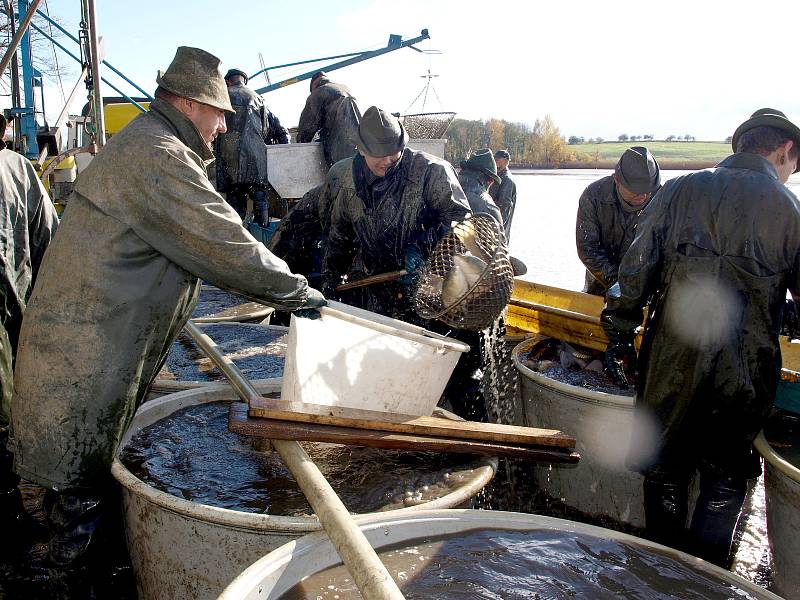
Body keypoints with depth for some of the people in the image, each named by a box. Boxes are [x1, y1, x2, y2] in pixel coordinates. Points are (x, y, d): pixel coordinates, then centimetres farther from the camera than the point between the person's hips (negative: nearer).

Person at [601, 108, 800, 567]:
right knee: (726, 479, 18)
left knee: (666, 473, 17)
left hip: (671, 364, 1)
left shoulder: (680, 191, 3)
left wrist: (619, 337, 6)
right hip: (745, 374, -1)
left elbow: (636, 269, 0)